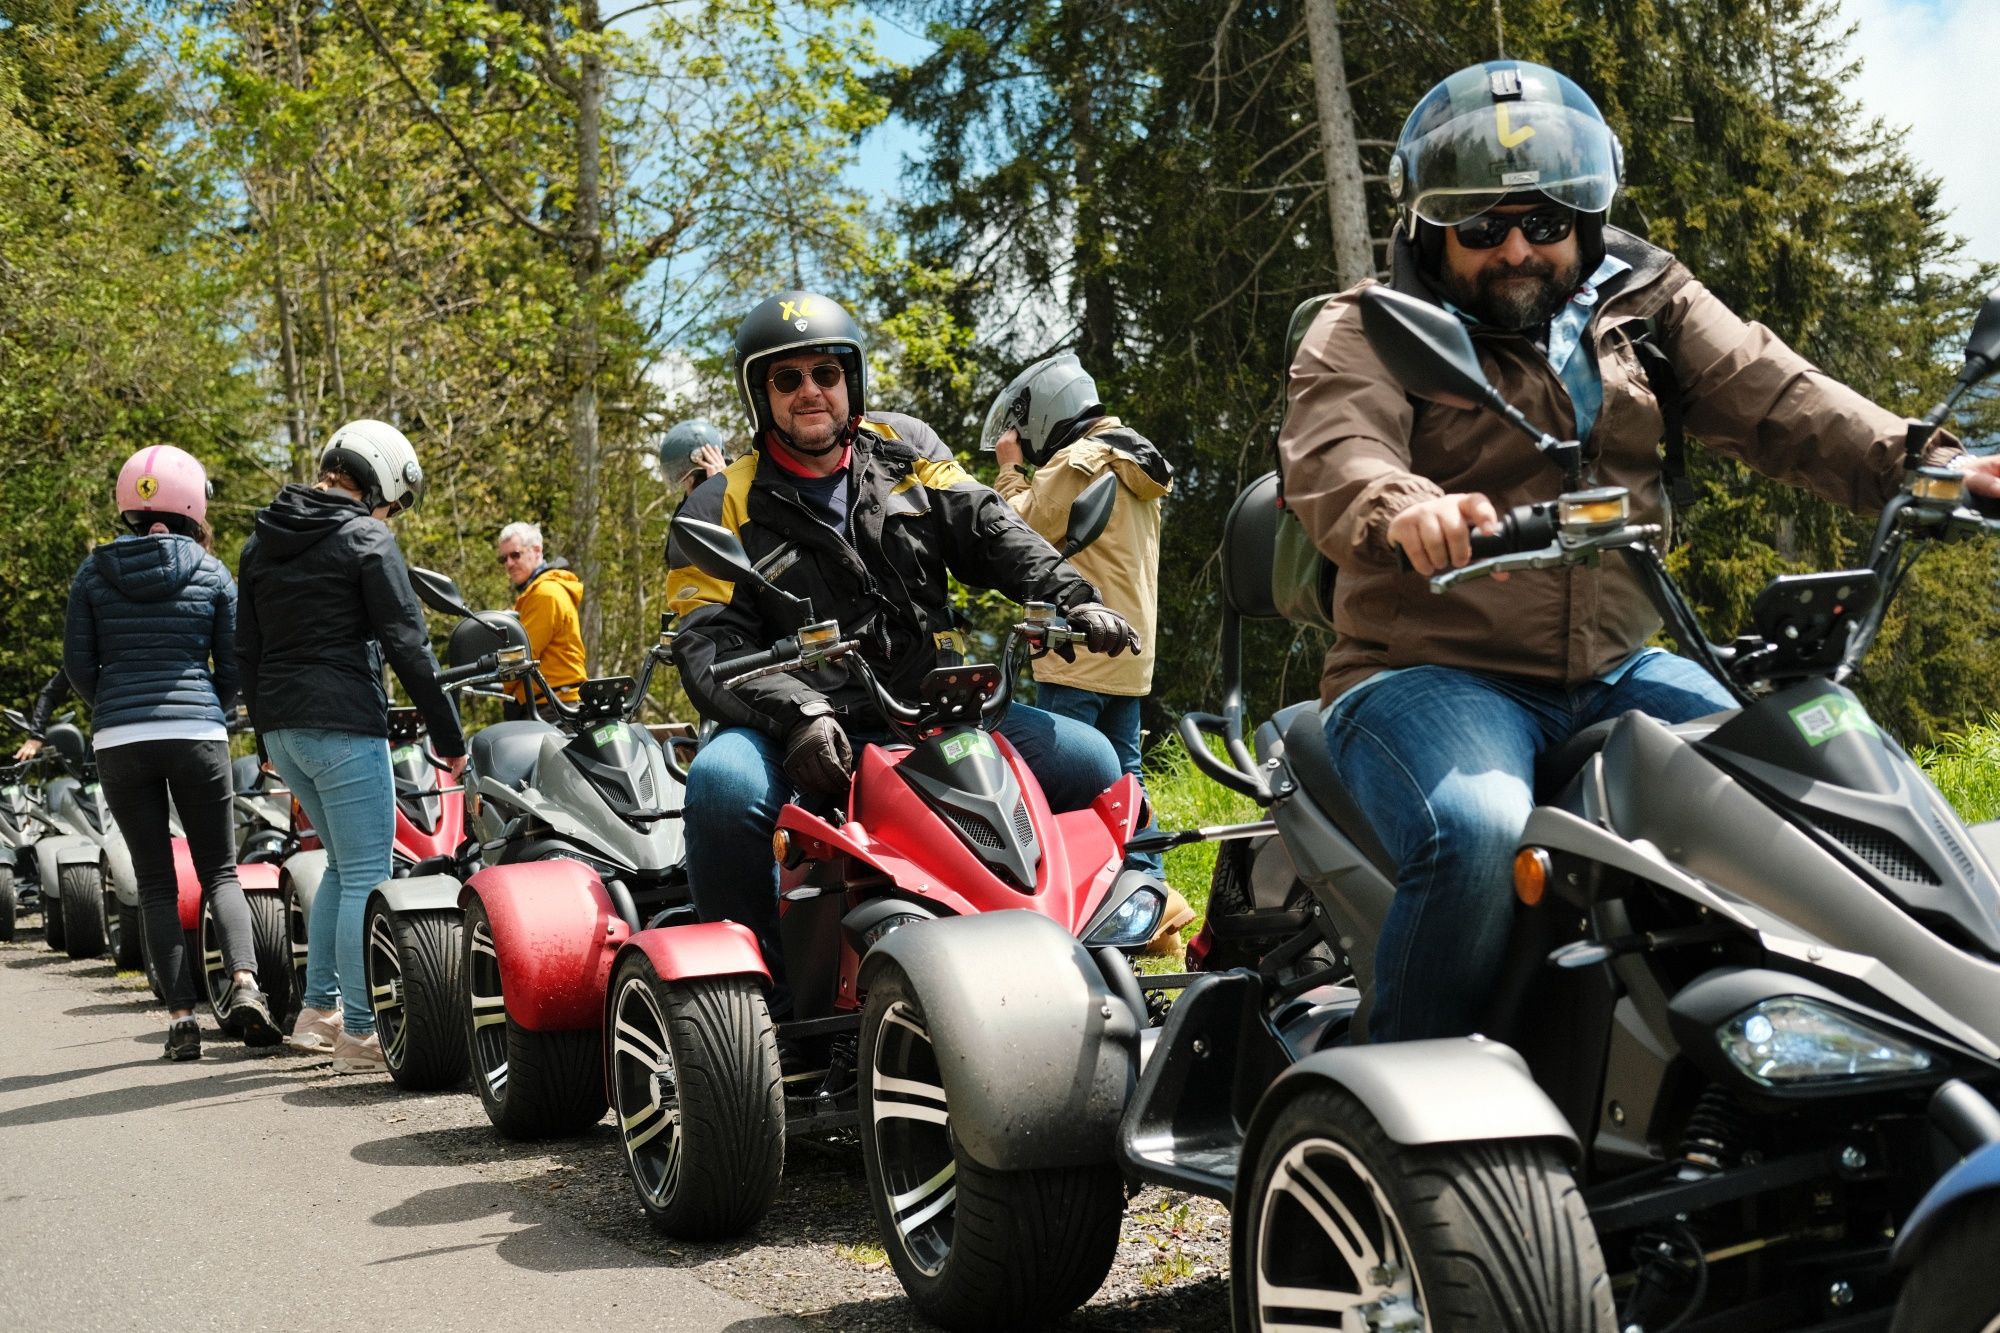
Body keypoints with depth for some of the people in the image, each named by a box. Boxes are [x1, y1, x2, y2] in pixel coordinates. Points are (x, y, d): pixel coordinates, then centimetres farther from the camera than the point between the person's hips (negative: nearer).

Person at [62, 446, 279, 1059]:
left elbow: (78, 665, 5)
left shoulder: (94, 572, 5)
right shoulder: (212, 573, 3)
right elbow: (233, 666, 5)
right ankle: (243, 982, -14)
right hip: (197, 734, -1)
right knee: (220, 871, 8)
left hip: (118, 739, 1)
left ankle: (181, 1014, 1)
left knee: (156, 882, 7)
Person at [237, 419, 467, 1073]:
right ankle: (359, 1032, 0)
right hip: (343, 726, -8)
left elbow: (247, 647, 19)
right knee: (367, 878, -2)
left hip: (282, 725, 8)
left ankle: (317, 1012, 22)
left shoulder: (262, 541, 15)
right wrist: (450, 738, -7)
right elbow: (407, 646, -12)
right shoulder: (366, 540, -8)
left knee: (343, 864, 21)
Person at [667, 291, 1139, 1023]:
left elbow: (990, 531, 4)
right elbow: (711, 646, -9)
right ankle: (758, 988, -18)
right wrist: (797, 715, -27)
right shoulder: (722, 510, 2)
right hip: (810, 736, -3)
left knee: (1086, 760, -14)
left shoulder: (904, 449, 13)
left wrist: (1070, 597, -15)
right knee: (722, 783, -35)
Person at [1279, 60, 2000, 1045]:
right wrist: (1404, 511, -44)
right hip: (1431, 676, -5)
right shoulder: (1366, 333, 0)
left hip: (1617, 672, 5)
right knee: (1480, 835, -33)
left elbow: (1772, 397, 0)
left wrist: (1914, 463, -18)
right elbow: (1331, 458, -20)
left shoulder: (1645, 305, 13)